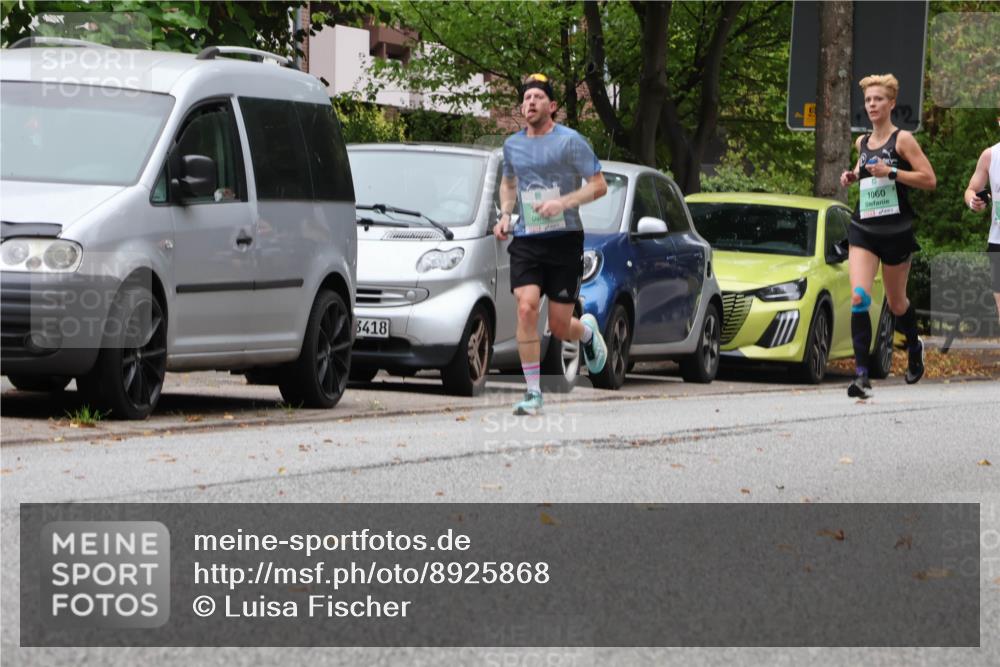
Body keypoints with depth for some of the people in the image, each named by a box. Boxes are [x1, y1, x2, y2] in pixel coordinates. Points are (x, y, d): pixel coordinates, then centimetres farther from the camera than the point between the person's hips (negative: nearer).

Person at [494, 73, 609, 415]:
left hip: (564, 240, -3)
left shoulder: (570, 141, -5)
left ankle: (588, 331, 38)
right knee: (526, 307, -18)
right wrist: (505, 214, 9)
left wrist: (563, 202, -19)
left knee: (559, 327, -1)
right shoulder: (512, 145, 10)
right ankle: (533, 392, -13)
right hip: (525, 242, 3)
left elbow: (599, 185, -5)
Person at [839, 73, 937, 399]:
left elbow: (929, 179, -11)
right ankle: (861, 374, -20)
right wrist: (853, 176, 8)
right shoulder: (862, 142, 10)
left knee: (896, 303, 12)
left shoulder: (902, 140, -6)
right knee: (859, 297, -17)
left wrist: (891, 172, -20)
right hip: (863, 228, 3)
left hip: (896, 231, -3)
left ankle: (914, 346, 45)